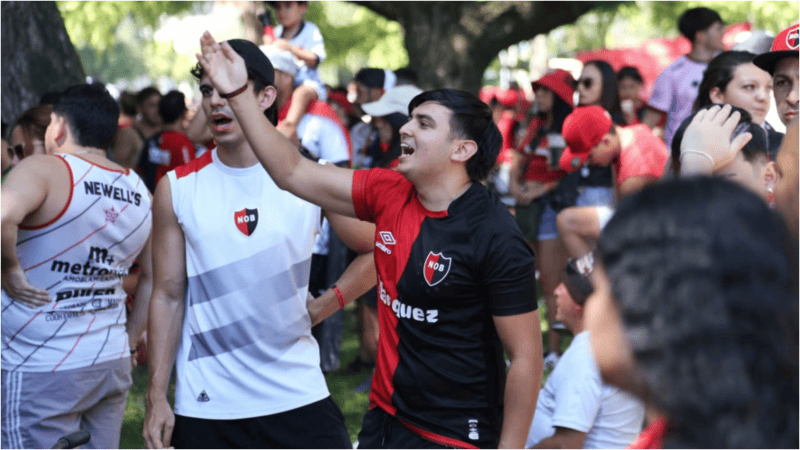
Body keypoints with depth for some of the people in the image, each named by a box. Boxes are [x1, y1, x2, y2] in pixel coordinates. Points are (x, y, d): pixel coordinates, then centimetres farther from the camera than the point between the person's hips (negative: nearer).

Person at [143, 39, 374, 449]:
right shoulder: (177, 188, 1)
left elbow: (375, 249, 10)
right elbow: (168, 296, 2)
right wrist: (156, 397, -2)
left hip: (299, 396, 0)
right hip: (204, 407, 1)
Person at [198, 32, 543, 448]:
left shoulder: (496, 238, -18)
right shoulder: (389, 195, 0)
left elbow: (526, 357, -16)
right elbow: (294, 172, 6)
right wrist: (237, 94, 2)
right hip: (385, 414, 6)